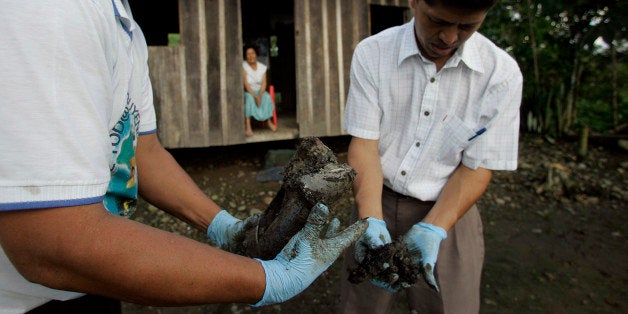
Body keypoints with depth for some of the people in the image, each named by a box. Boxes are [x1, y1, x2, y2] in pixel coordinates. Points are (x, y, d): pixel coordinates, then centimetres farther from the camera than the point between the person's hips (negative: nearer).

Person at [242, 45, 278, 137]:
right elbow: (245, 84, -16)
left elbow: (264, 83, -5)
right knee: (249, 98, -36)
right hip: (247, 92, -3)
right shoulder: (243, 66, -8)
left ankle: (269, 121, -17)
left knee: (267, 97, -29)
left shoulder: (262, 67, 2)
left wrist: (259, 95, -23)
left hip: (260, 91, 3)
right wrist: (255, 96, -29)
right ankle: (248, 126, -43)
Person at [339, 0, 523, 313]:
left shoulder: (502, 72, -13)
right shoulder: (371, 54, -12)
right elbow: (364, 143, -13)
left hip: (447, 210, 0)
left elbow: (477, 166, -9)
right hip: (376, 199, 1)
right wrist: (372, 220, -25)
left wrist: (431, 229, -22)